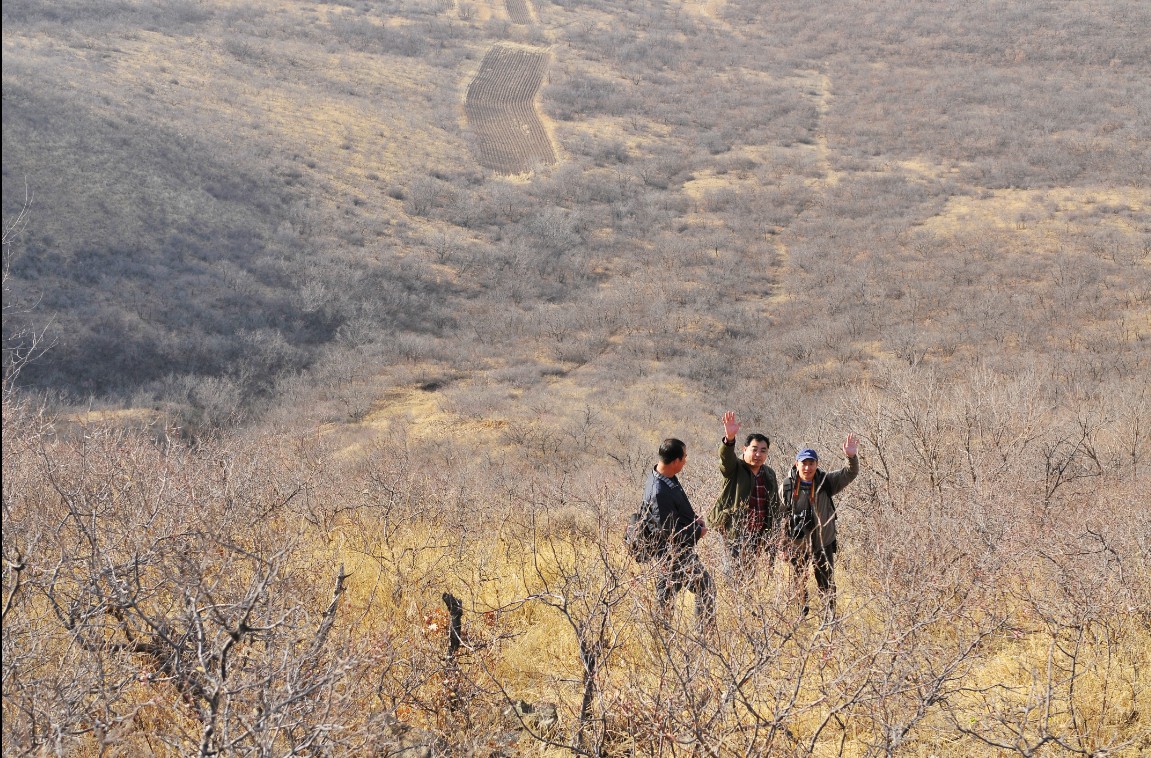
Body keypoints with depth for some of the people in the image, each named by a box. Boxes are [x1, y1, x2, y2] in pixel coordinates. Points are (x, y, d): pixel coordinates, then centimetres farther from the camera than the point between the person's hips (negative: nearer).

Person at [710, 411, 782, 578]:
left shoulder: (769, 474, 14)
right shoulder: (734, 468, -2)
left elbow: (776, 506, 22)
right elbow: (726, 457, -27)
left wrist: (775, 535, 17)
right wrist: (729, 439, -48)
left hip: (762, 536, 5)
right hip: (736, 536, -5)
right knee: (737, 575, -8)